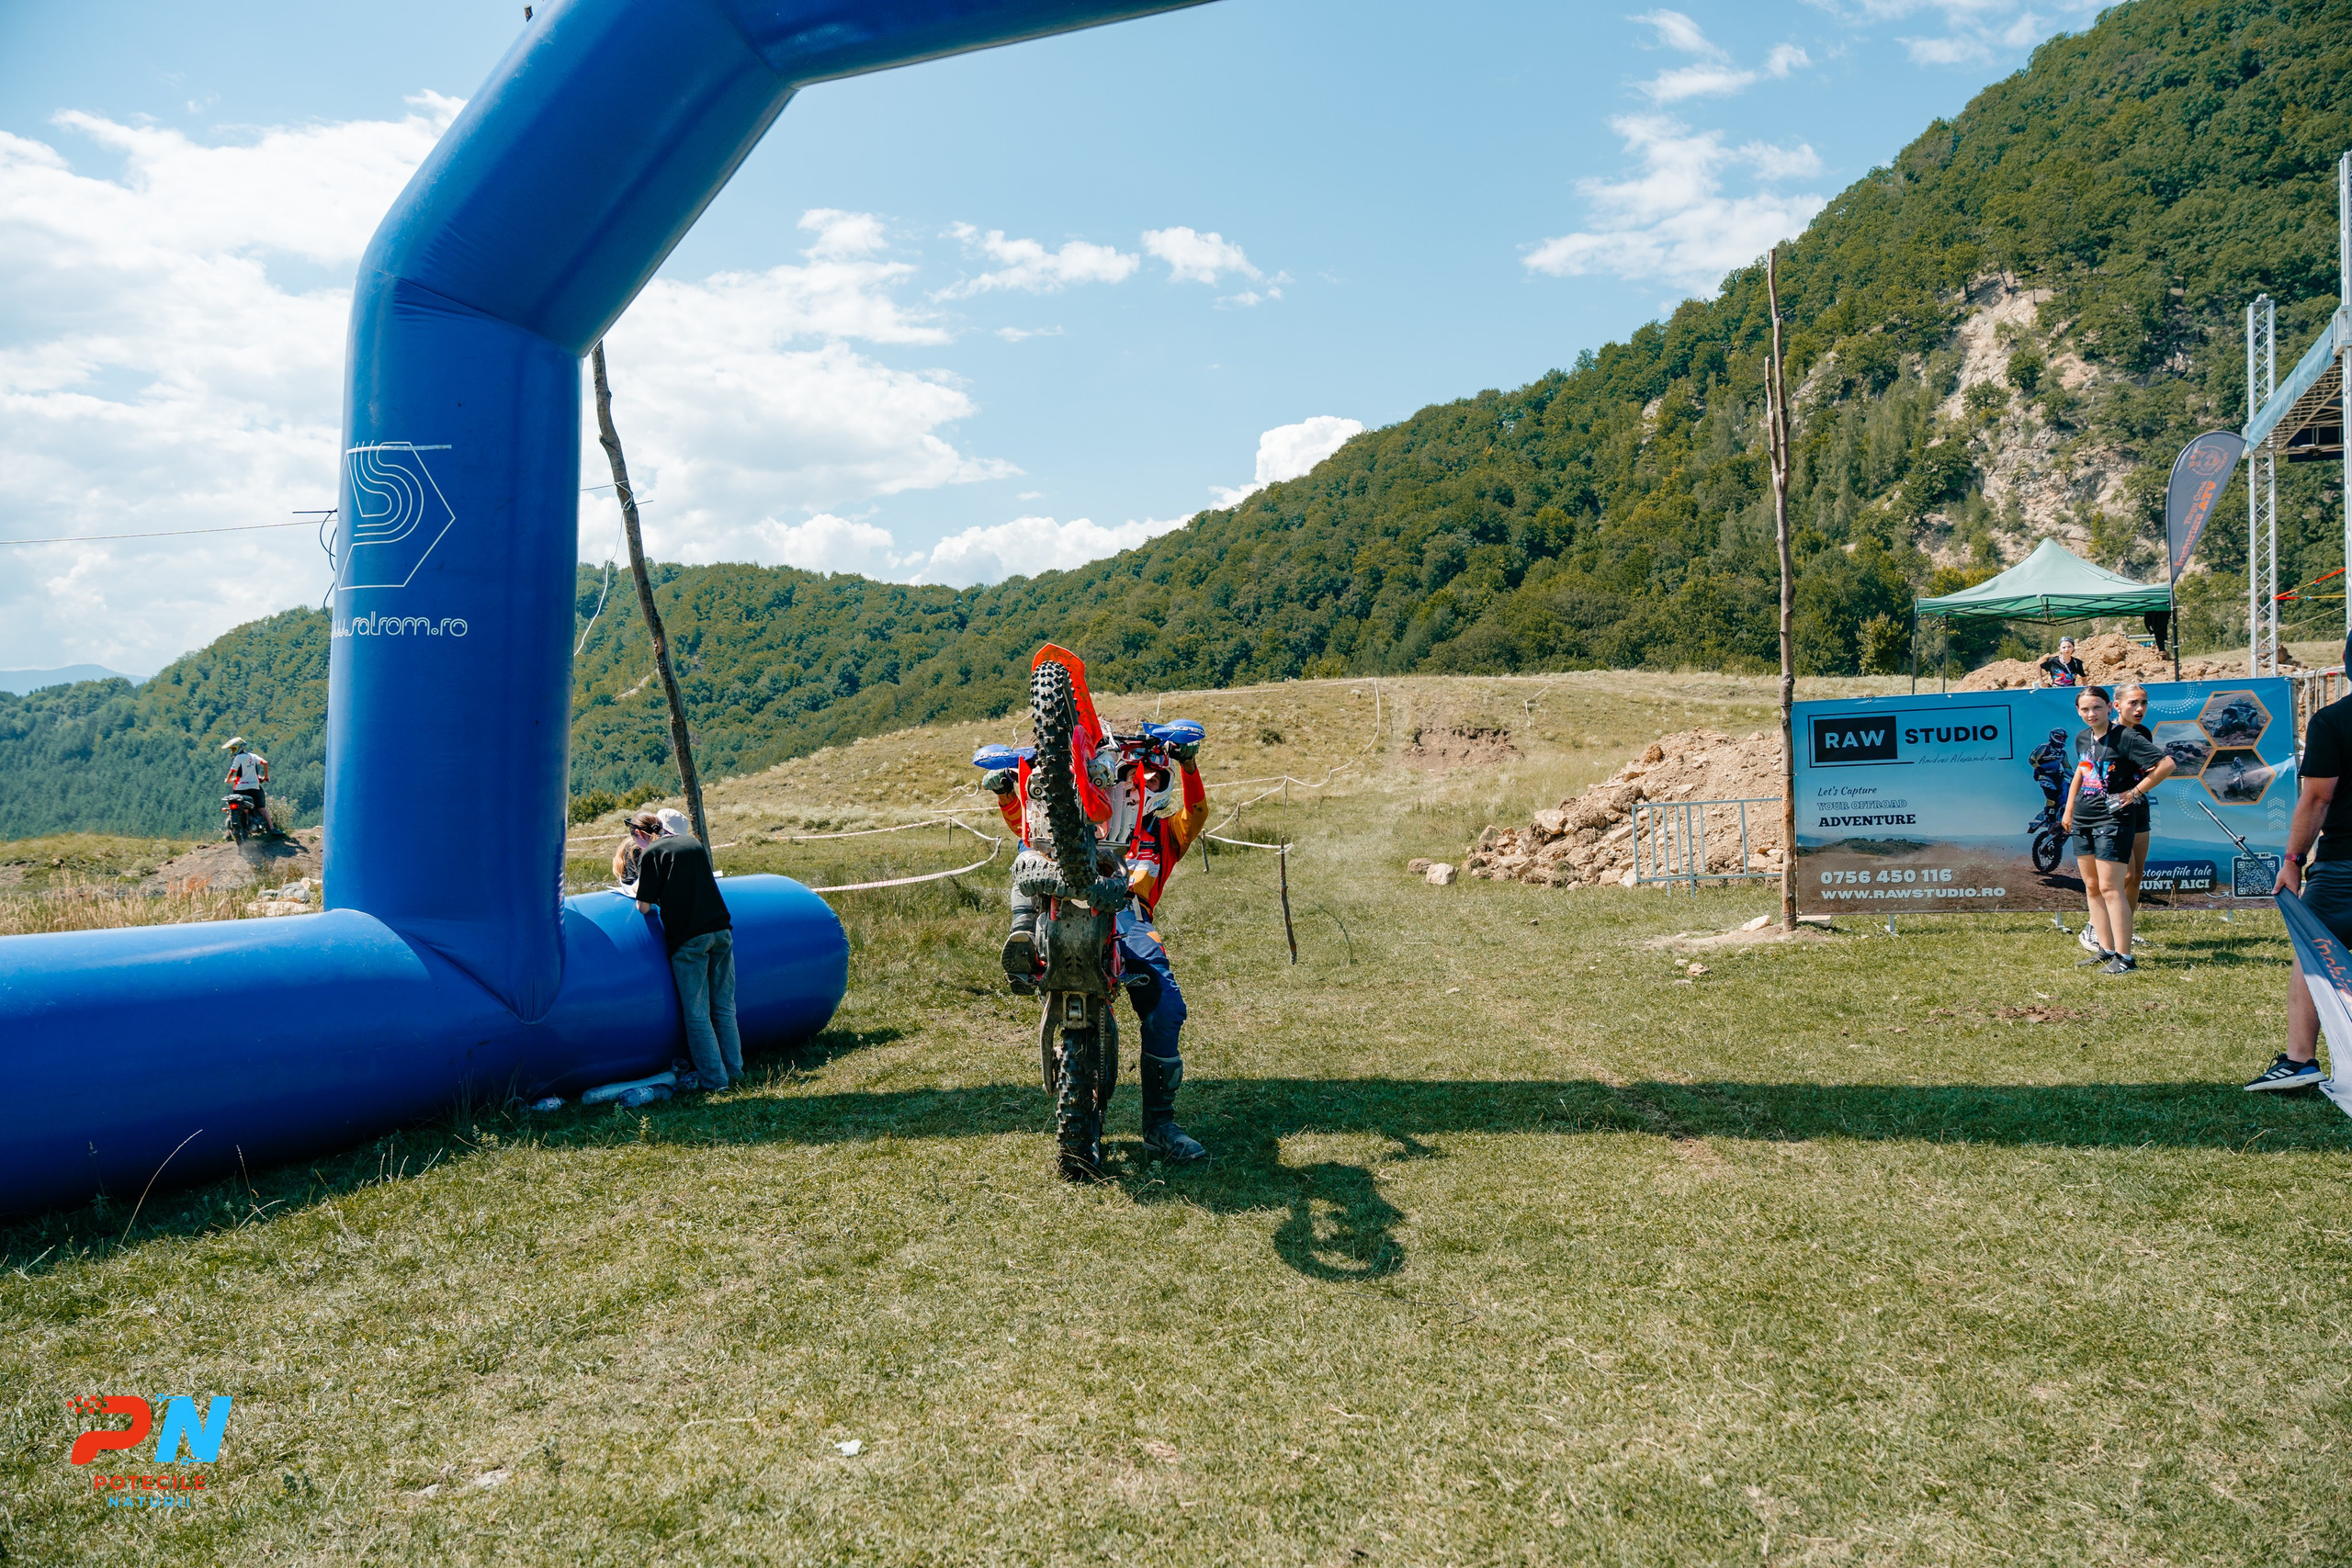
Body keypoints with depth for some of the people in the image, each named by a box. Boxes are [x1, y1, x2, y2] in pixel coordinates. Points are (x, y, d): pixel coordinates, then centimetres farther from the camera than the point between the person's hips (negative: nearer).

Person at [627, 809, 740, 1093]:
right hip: (720, 930, 6)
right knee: (724, 1006, 14)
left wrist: (639, 893, 15)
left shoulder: (650, 854, -3)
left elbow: (644, 907, -5)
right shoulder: (694, 842, 15)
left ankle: (714, 1077, 5)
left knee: (697, 1013, 3)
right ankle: (733, 1069, 19)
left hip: (689, 939, -5)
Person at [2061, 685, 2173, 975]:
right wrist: (2068, 810, 25)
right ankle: (2106, 950, 17)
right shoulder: (2082, 738, 10)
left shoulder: (2124, 738, -13)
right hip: (2082, 820, 8)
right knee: (2091, 886, 9)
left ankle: (2124, 957, -7)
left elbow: (2167, 764, -17)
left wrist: (2135, 793, -11)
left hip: (2112, 820, -8)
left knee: (2109, 888, -11)